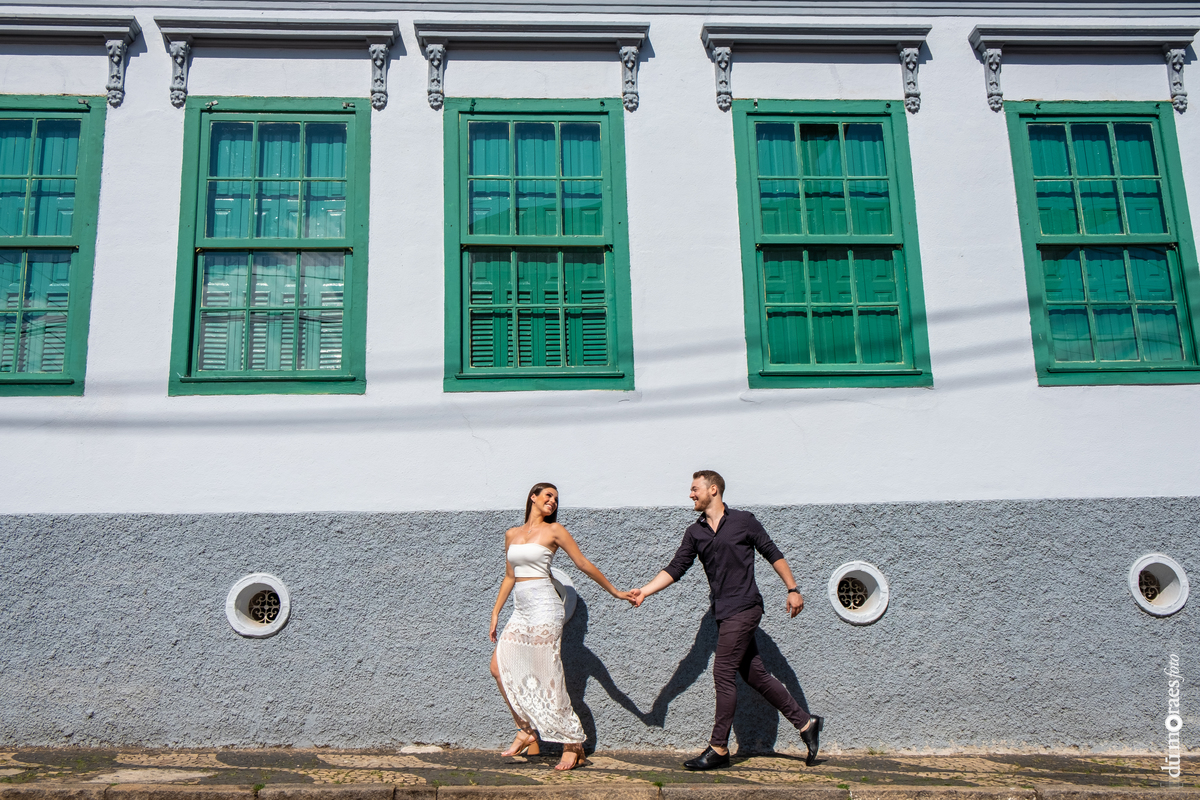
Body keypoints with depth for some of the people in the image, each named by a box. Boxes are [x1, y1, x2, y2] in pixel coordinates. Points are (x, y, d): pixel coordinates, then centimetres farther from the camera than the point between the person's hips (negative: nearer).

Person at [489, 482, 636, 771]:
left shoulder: (553, 530, 0)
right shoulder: (512, 534, 15)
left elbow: (583, 564, 3)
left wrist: (614, 591, 5)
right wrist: (496, 612, 20)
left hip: (544, 607, -6)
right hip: (521, 610, 6)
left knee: (548, 677, -7)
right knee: (500, 667, -2)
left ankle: (574, 746, 2)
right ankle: (527, 732, 12)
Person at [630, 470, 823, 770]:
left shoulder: (743, 521, -2)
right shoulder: (695, 533, 11)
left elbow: (773, 554, 3)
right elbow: (675, 569, 8)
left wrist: (792, 589, 0)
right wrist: (645, 590, -4)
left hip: (744, 607, -6)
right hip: (723, 612, 6)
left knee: (723, 673, -8)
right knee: (753, 673, 9)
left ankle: (718, 748, 0)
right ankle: (806, 723, 21)